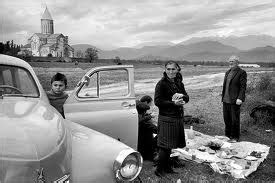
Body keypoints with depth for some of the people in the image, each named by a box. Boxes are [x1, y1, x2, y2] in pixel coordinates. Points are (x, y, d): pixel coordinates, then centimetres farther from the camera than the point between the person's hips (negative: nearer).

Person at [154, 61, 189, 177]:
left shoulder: (179, 83, 10)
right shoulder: (161, 84, -10)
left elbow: (186, 98, 12)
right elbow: (157, 101, -15)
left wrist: (182, 96, -11)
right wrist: (173, 103, -21)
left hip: (178, 117, 6)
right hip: (166, 118, -6)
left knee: (169, 145, 16)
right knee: (165, 145, -3)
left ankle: (167, 167, 29)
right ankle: (159, 169, 11)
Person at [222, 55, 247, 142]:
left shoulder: (242, 73, -6)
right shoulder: (227, 72, 16)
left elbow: (243, 87, -11)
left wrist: (240, 98, -20)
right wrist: (222, 96, 15)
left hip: (235, 101, -6)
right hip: (225, 100, 7)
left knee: (235, 120, 3)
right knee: (226, 119, 13)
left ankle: (235, 137, 17)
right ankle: (227, 135, 27)